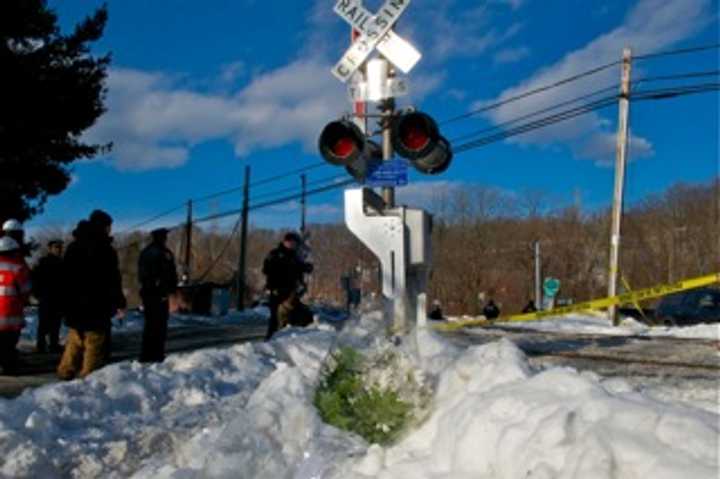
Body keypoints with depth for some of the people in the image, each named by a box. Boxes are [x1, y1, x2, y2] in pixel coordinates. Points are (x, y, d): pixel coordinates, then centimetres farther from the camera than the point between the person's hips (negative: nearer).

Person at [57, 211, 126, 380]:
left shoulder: (73, 246, 14)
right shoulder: (105, 249, -9)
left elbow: (66, 276, 17)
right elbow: (113, 279, -12)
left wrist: (68, 301, 20)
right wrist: (119, 302, -4)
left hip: (74, 305, 7)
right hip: (96, 307, -7)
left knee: (74, 341, 17)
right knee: (94, 344, -4)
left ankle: (66, 372, 16)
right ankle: (88, 377, -7)